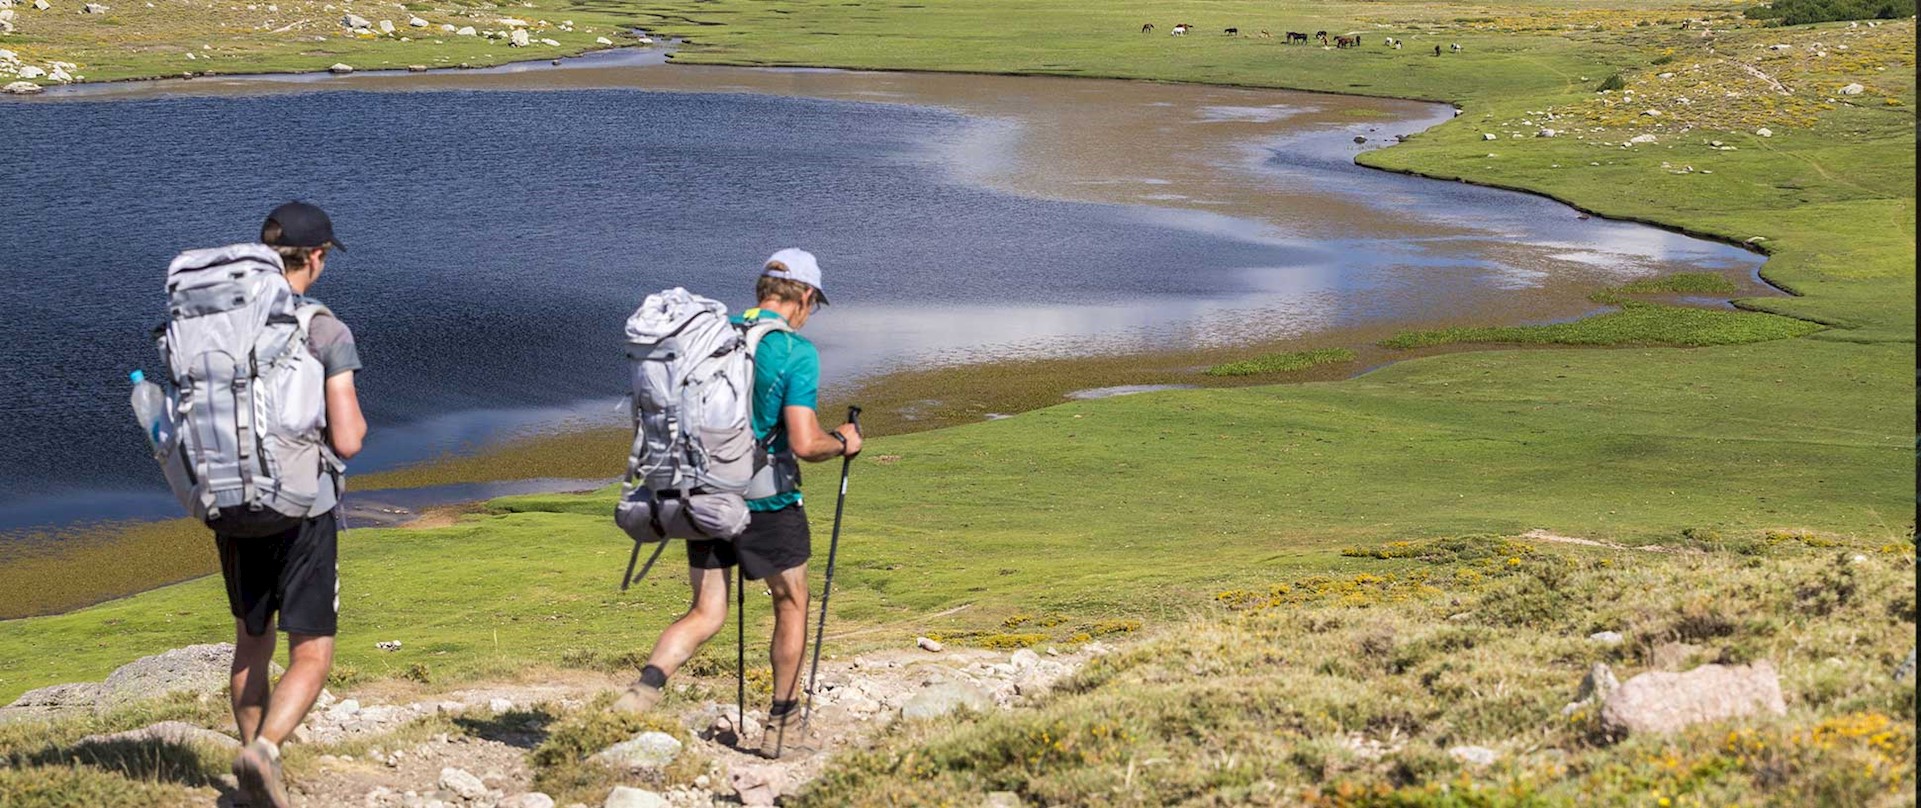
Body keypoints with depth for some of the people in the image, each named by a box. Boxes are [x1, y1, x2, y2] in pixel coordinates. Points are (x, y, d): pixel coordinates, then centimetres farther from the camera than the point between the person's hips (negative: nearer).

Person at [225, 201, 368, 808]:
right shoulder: (327, 332, -11)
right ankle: (264, 748, -22)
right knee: (311, 658, 2)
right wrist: (355, 417, 7)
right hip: (303, 509, -5)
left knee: (251, 642, 22)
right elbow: (348, 440, -15)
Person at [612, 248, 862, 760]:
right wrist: (843, 443, -1)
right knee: (791, 606, 17)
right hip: (767, 502, -5)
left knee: (706, 615, 11)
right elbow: (805, 445, -21)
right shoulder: (796, 352, -14)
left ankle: (647, 685, -15)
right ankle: (782, 727, 25)